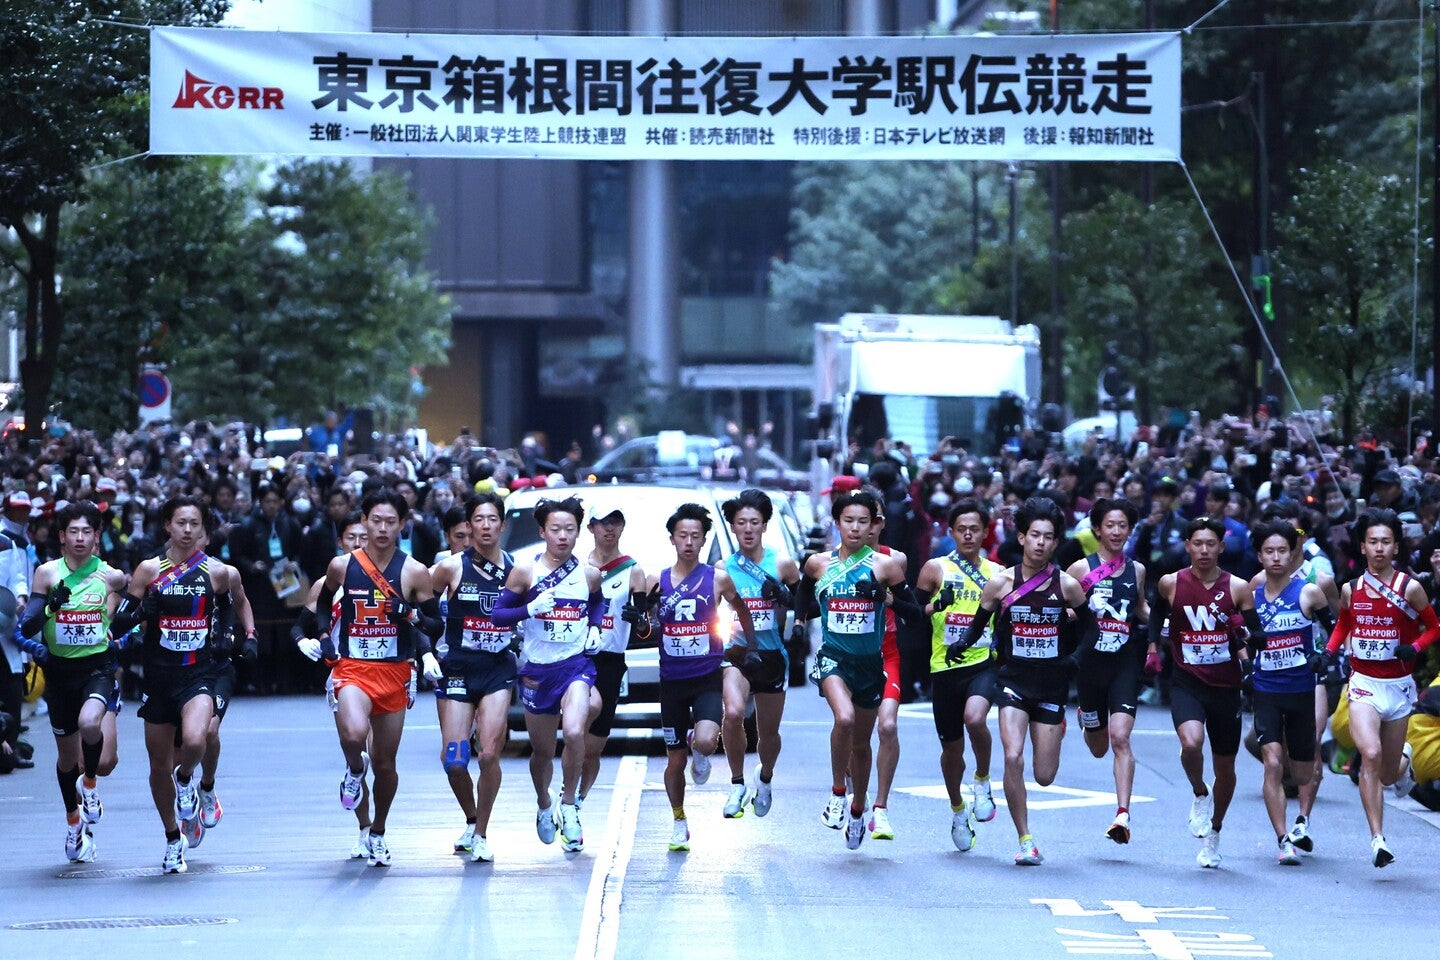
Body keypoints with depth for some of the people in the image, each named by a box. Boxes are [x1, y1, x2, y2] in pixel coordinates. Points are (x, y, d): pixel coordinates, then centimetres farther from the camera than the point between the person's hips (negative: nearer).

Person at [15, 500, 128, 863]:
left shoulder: (111, 576, -1)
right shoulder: (48, 573, -2)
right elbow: (27, 628, -5)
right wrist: (51, 603, -22)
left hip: (97, 666, -1)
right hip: (59, 670, 2)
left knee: (89, 723, -31)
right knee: (67, 753, 10)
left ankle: (89, 782, 0)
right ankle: (73, 822, 35)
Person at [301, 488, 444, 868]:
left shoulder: (414, 573, -3)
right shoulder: (342, 566, 0)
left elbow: (436, 625, 2)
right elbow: (324, 602, 20)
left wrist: (416, 618, -18)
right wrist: (321, 636, 6)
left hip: (394, 673, 1)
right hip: (352, 669, -1)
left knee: (385, 762, 10)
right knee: (354, 733, -31)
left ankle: (378, 833, 32)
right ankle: (355, 767, 5)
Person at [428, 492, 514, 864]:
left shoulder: (515, 571, 3)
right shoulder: (452, 567, -3)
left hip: (498, 670, 1)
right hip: (457, 670, -1)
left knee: (489, 755, -11)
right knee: (453, 760, -4)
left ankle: (481, 834, 4)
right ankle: (471, 821, 24)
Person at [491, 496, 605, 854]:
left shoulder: (589, 575, 2)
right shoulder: (525, 572, -4)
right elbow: (497, 614, -3)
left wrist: (594, 627, 7)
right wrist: (530, 610, -19)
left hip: (576, 664, 0)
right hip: (537, 671, 0)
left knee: (573, 731, -26)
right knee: (542, 750, 11)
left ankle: (568, 805, -8)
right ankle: (544, 804, 41)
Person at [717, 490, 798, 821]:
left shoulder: (783, 565, 0)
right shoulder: (722, 569, 0)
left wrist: (786, 597, -12)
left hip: (771, 655, 1)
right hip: (735, 653, -1)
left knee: (769, 731, 12)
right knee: (733, 712, -29)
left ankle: (765, 777, 44)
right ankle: (738, 784, -12)